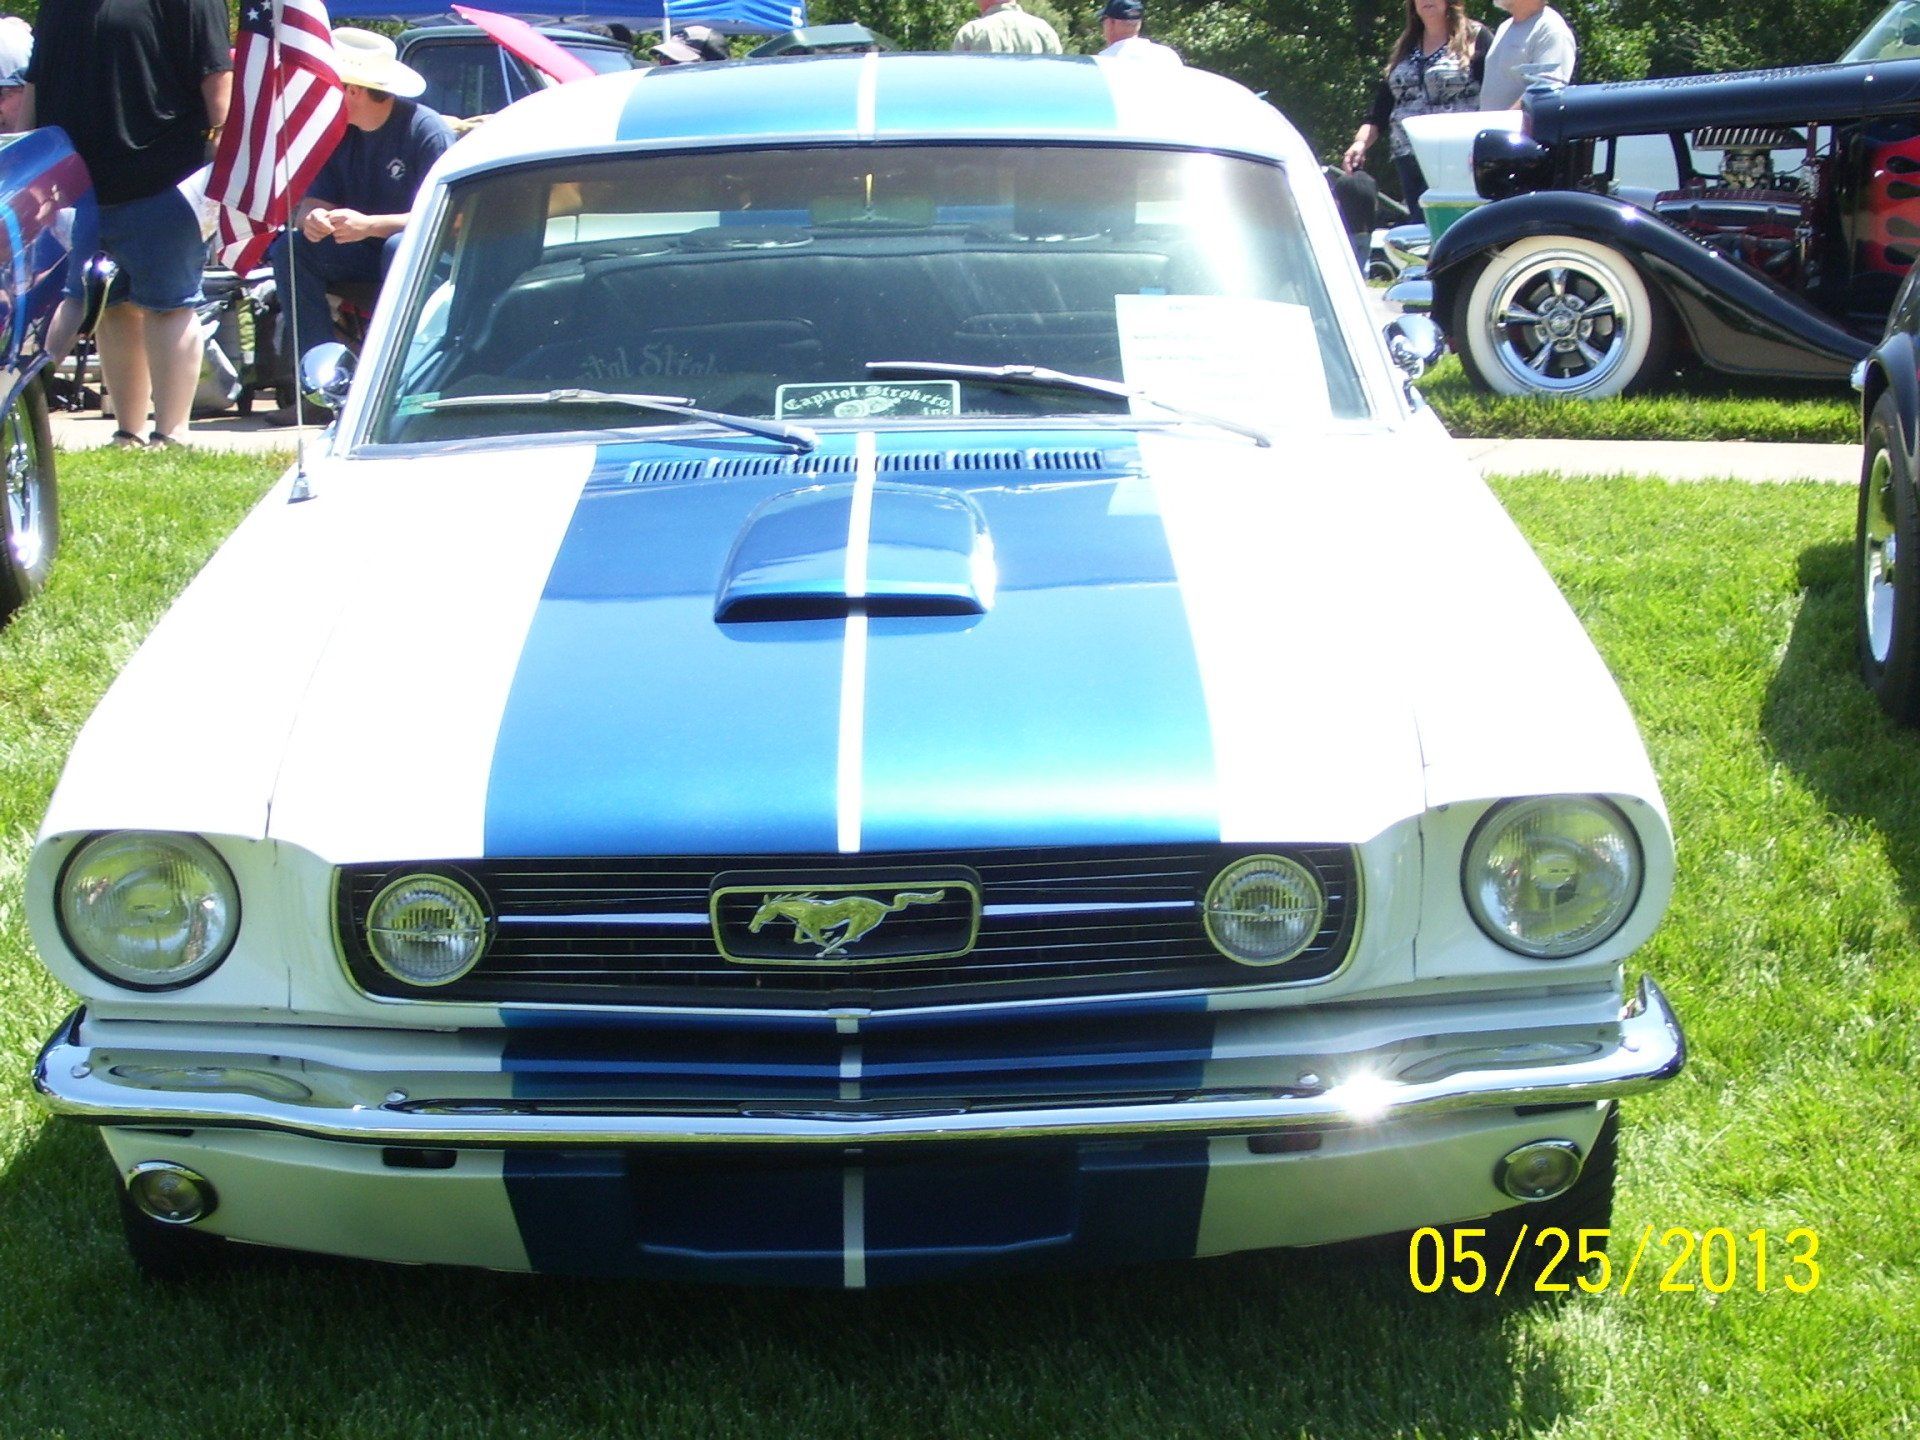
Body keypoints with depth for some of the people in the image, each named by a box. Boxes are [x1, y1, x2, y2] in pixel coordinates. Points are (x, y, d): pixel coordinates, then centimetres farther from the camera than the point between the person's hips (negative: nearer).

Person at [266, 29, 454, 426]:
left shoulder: (427, 131, -15)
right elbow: (311, 200, 1)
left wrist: (369, 225, -35)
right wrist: (311, 217, -25)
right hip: (362, 256, 6)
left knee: (401, 248, -39)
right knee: (288, 249, -16)